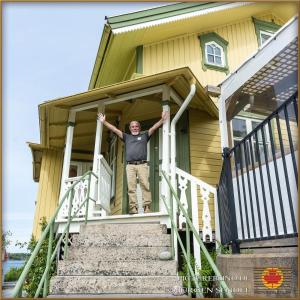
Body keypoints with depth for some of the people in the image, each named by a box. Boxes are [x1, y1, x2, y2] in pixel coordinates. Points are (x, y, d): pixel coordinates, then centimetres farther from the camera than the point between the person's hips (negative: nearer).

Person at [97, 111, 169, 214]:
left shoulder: (144, 135, 22)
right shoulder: (126, 137, 25)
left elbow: (154, 128, 12)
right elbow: (115, 129, 21)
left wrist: (162, 120, 2)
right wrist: (104, 122, 17)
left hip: (142, 164, -1)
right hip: (130, 165, 2)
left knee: (145, 185, -12)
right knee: (131, 187, -8)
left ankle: (147, 207, -15)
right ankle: (133, 208, -10)